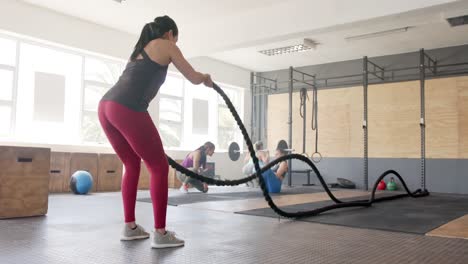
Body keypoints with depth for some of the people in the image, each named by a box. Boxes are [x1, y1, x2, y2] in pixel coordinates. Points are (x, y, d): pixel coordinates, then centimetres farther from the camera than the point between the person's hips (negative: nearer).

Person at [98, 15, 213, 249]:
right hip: (127, 110, -8)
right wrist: (206, 77, 36)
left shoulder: (139, 50, 32)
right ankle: (160, 233, 6)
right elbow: (193, 78, 16)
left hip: (106, 106, 8)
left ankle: (130, 227, 26)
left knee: (132, 165, 22)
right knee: (159, 168, 3)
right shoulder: (166, 46, 11)